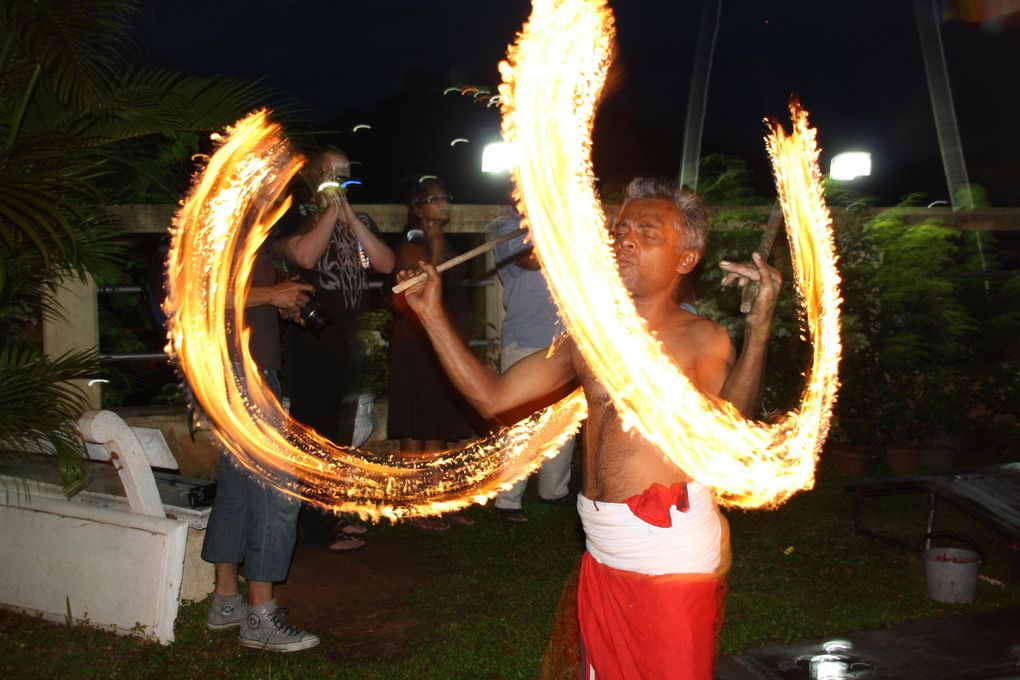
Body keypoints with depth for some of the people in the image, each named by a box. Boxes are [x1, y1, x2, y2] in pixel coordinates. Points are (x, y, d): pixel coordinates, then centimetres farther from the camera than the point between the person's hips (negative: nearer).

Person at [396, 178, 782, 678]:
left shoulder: (701, 340, -9)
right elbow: (492, 397, 7)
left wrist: (759, 326, -36)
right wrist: (432, 315, 4)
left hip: (675, 561, -6)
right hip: (602, 557, 6)